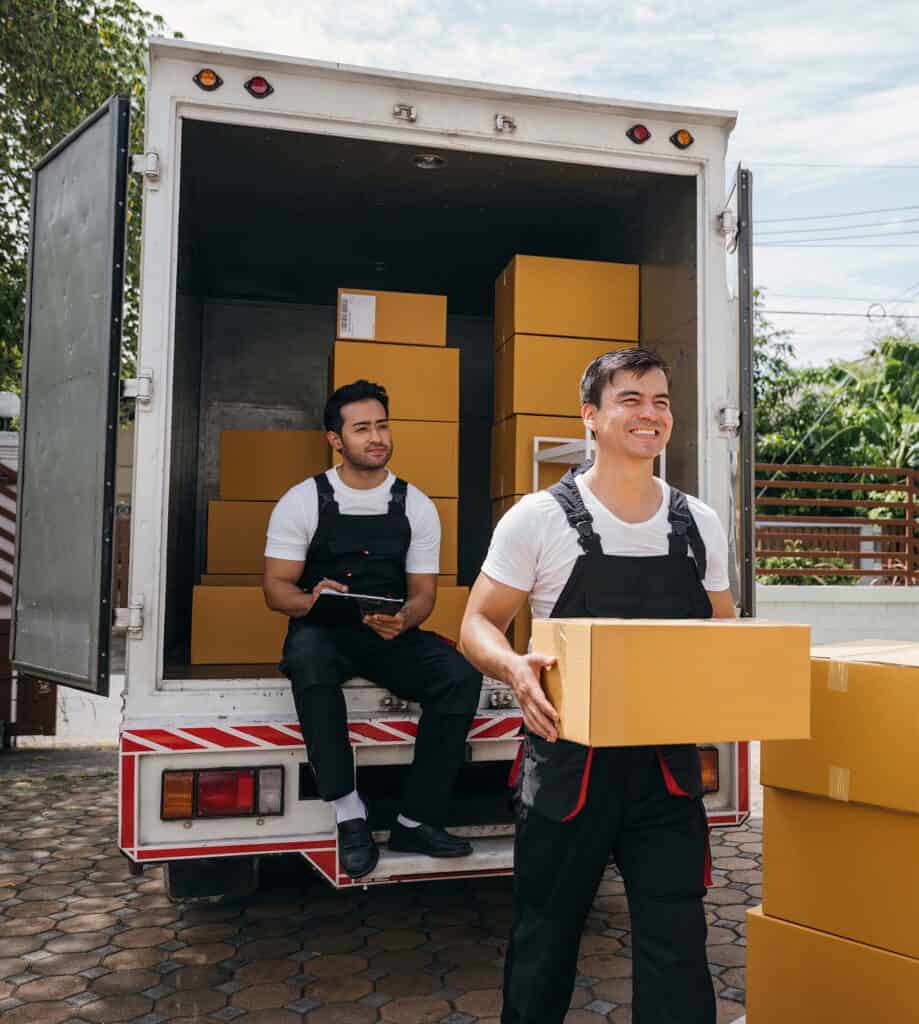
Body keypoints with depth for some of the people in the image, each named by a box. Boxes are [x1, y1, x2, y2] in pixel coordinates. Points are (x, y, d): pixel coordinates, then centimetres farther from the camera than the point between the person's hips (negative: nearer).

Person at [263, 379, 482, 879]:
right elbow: (276, 588, -3)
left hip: (391, 634, 2)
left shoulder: (416, 506, 5)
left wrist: (403, 620, -21)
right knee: (309, 655, -38)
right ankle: (348, 815, -28)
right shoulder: (303, 500, -1)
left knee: (461, 675, -25)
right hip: (323, 632, -2)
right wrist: (311, 599, -27)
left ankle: (415, 821, -13)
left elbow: (423, 591, 4)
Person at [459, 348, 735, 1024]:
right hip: (569, 758, -2)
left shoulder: (700, 526, 6)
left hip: (668, 763, 3)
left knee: (678, 949, 4)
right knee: (545, 939, 13)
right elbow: (478, 625, -4)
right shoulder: (539, 519, -6)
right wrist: (515, 668, -25)